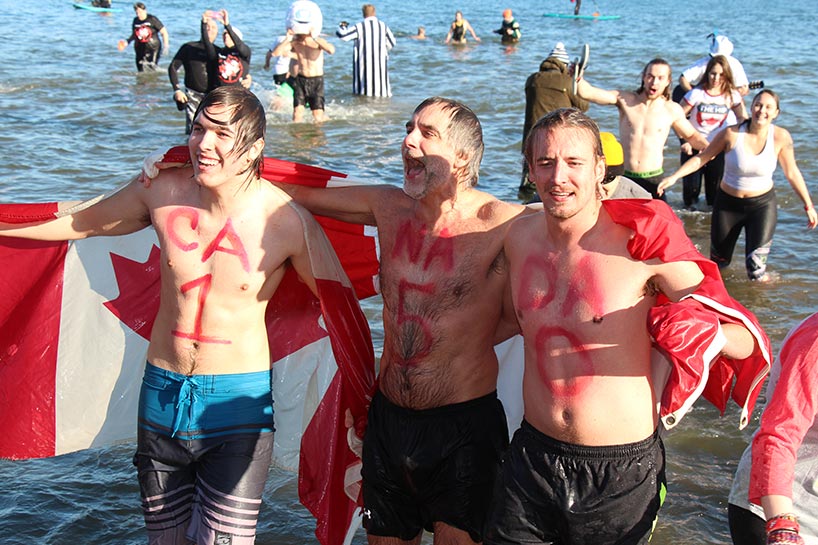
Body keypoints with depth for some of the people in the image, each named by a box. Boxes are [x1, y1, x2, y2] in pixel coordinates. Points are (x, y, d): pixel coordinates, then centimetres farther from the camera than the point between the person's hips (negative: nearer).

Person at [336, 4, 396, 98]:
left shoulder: (359, 27, -10)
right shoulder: (383, 26, 1)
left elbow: (342, 34, -13)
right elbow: (392, 44, 8)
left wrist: (342, 26, 9)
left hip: (363, 63, -2)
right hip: (380, 62, 2)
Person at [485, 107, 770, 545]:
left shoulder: (643, 244, -15)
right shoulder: (519, 237, 0)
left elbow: (746, 341, -15)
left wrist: (704, 329, -32)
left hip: (621, 472, -4)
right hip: (532, 457, 4)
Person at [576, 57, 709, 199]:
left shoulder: (672, 110, 1)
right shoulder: (625, 99, -2)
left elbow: (692, 135, 15)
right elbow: (587, 92, -10)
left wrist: (708, 147, -5)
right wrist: (578, 77, -31)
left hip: (653, 179, 0)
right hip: (624, 177, 0)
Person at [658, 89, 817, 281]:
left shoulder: (781, 137, -12)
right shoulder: (732, 134, -17)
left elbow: (792, 173, 0)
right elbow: (702, 158, -7)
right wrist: (674, 177, -15)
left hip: (763, 204, 0)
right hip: (728, 203, 0)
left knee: (756, 268, -8)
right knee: (718, 261, 14)